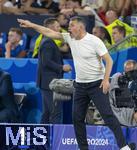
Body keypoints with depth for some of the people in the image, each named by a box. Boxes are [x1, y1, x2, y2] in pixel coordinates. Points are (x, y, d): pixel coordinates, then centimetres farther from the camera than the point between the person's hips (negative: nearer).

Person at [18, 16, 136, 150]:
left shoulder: (94, 41, -14)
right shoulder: (70, 38, 4)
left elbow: (109, 60, -14)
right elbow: (50, 33, 9)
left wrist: (106, 79, -23)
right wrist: (32, 25, 6)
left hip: (97, 84, -7)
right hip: (80, 85, 7)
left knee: (107, 114, -13)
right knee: (77, 118, 4)